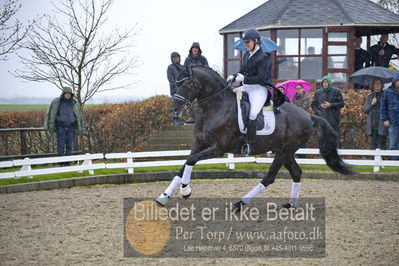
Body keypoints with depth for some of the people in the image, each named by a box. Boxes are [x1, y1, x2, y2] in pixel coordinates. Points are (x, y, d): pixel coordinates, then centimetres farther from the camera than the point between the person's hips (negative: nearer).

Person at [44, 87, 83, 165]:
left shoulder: (74, 103, 6)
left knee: (69, 146, 1)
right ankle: (61, 163, -6)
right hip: (61, 127, -2)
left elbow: (78, 116, 15)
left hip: (71, 127, 2)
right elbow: (51, 114, 2)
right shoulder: (56, 102, -1)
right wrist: (51, 126, -2)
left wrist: (78, 128, 15)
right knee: (61, 145, -8)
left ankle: (67, 164, 6)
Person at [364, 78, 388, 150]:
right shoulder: (369, 96, 12)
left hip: (382, 124, -3)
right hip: (373, 124, 3)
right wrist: (372, 104, -6)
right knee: (374, 143, 5)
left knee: (382, 143, -7)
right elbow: (365, 110, 11)